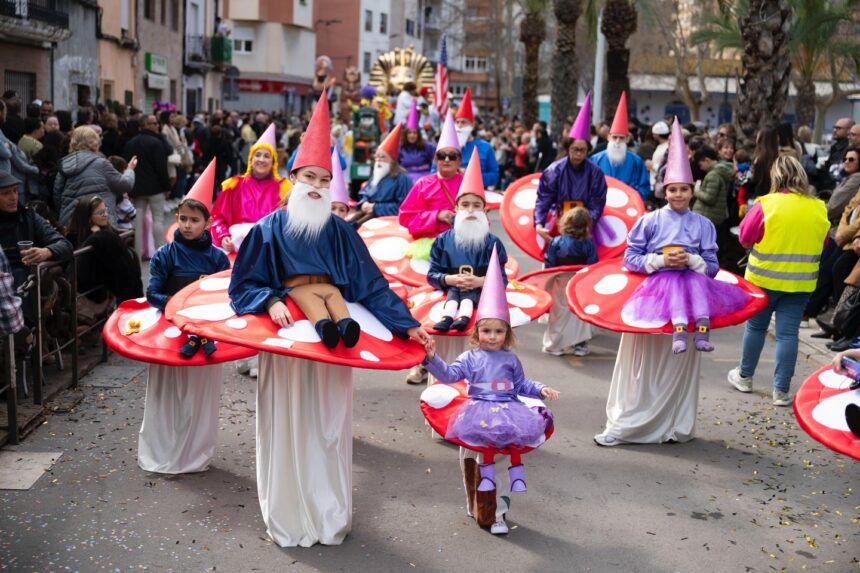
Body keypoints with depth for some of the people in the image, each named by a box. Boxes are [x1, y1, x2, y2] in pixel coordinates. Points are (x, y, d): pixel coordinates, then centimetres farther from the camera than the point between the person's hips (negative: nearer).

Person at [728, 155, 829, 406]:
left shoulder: (766, 205, -13)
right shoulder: (819, 209, 0)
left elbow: (745, 239, -6)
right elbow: (822, 244, 12)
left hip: (766, 277, -2)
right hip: (801, 281, 2)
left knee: (755, 326, 14)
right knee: (788, 333, 4)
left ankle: (744, 376, 28)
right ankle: (781, 390, 6)